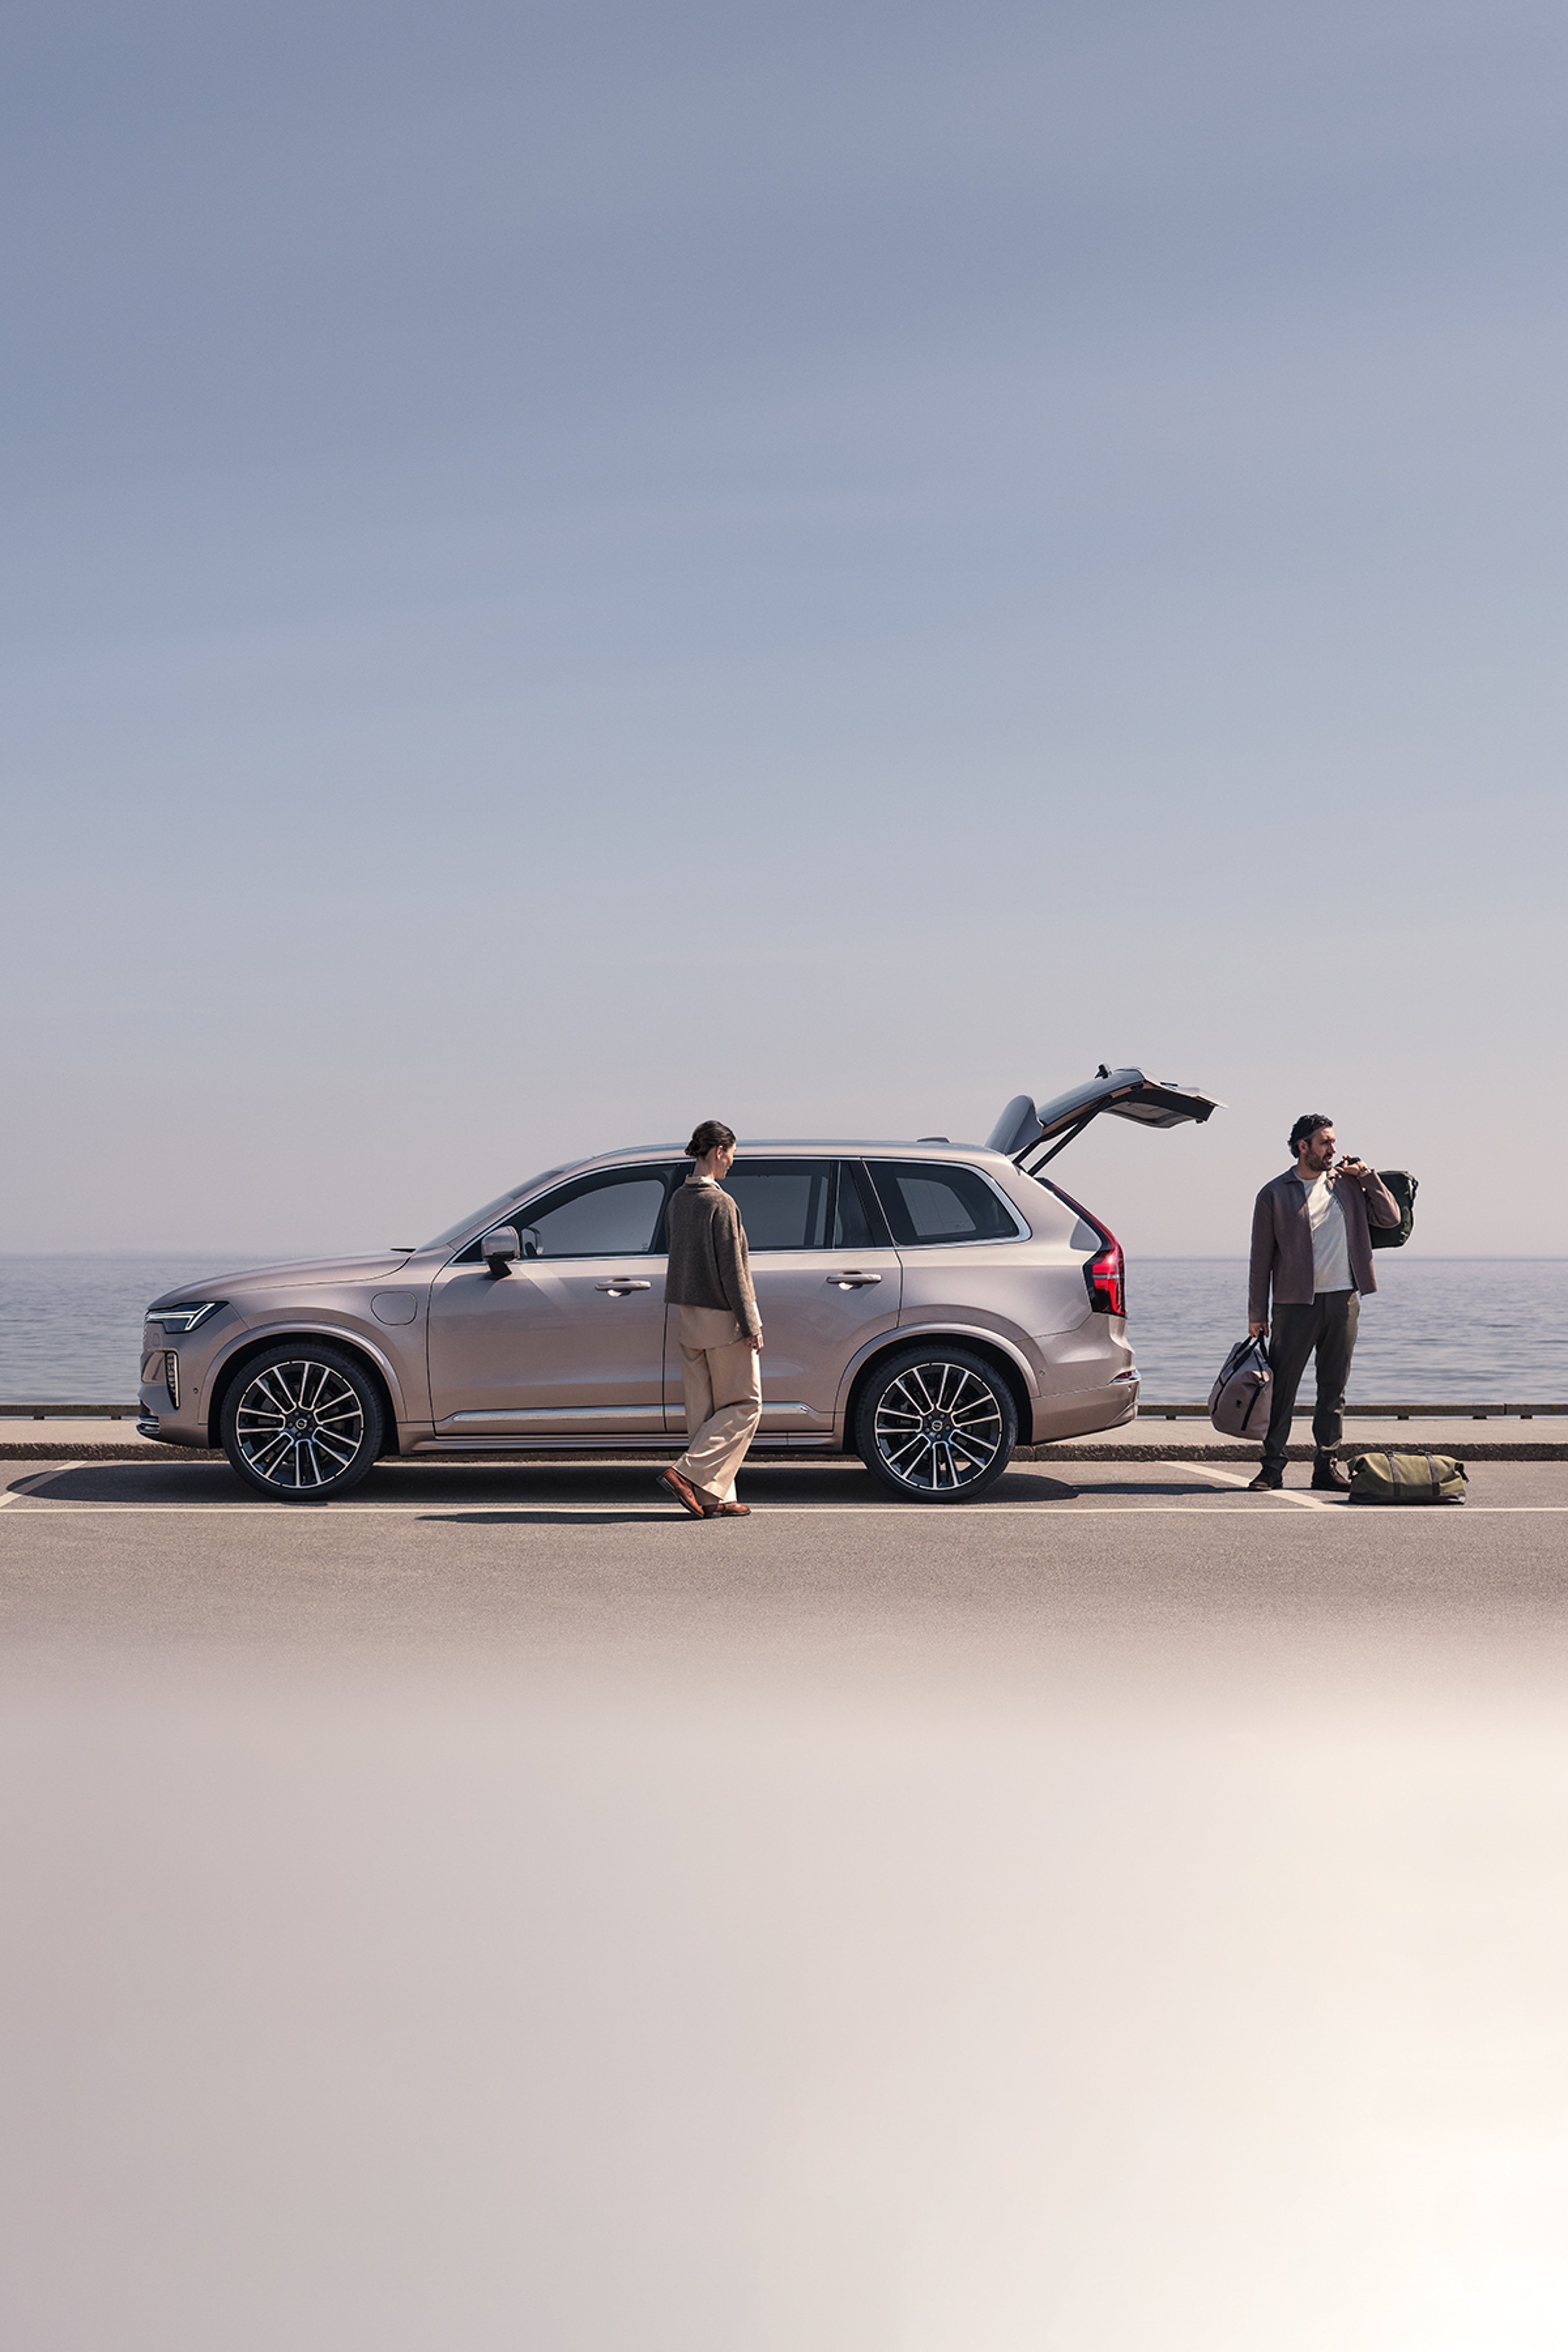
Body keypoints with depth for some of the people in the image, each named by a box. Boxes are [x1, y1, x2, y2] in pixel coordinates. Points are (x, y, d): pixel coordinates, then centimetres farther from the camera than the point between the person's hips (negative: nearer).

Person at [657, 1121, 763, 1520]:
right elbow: (731, 1270, -18)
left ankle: (713, 1498, 11)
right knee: (743, 1406, 2)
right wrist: (750, 1325, -13)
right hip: (723, 1319, -8)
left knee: (704, 1410, 9)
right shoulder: (720, 1204, -17)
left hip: (690, 1319, 8)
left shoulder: (678, 1199, 9)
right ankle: (687, 1474, -7)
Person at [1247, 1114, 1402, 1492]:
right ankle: (1272, 1467, 3)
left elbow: (1391, 1217, 12)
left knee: (1334, 1388, 7)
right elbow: (1261, 1258, 1)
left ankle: (1326, 1465, 13)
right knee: (1282, 1387, -3)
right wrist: (1257, 1314, -2)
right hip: (1296, 1302, -3)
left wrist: (1367, 1176, 3)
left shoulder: (1347, 1184, 10)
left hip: (1344, 1301, 3)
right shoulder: (1274, 1194, 1)